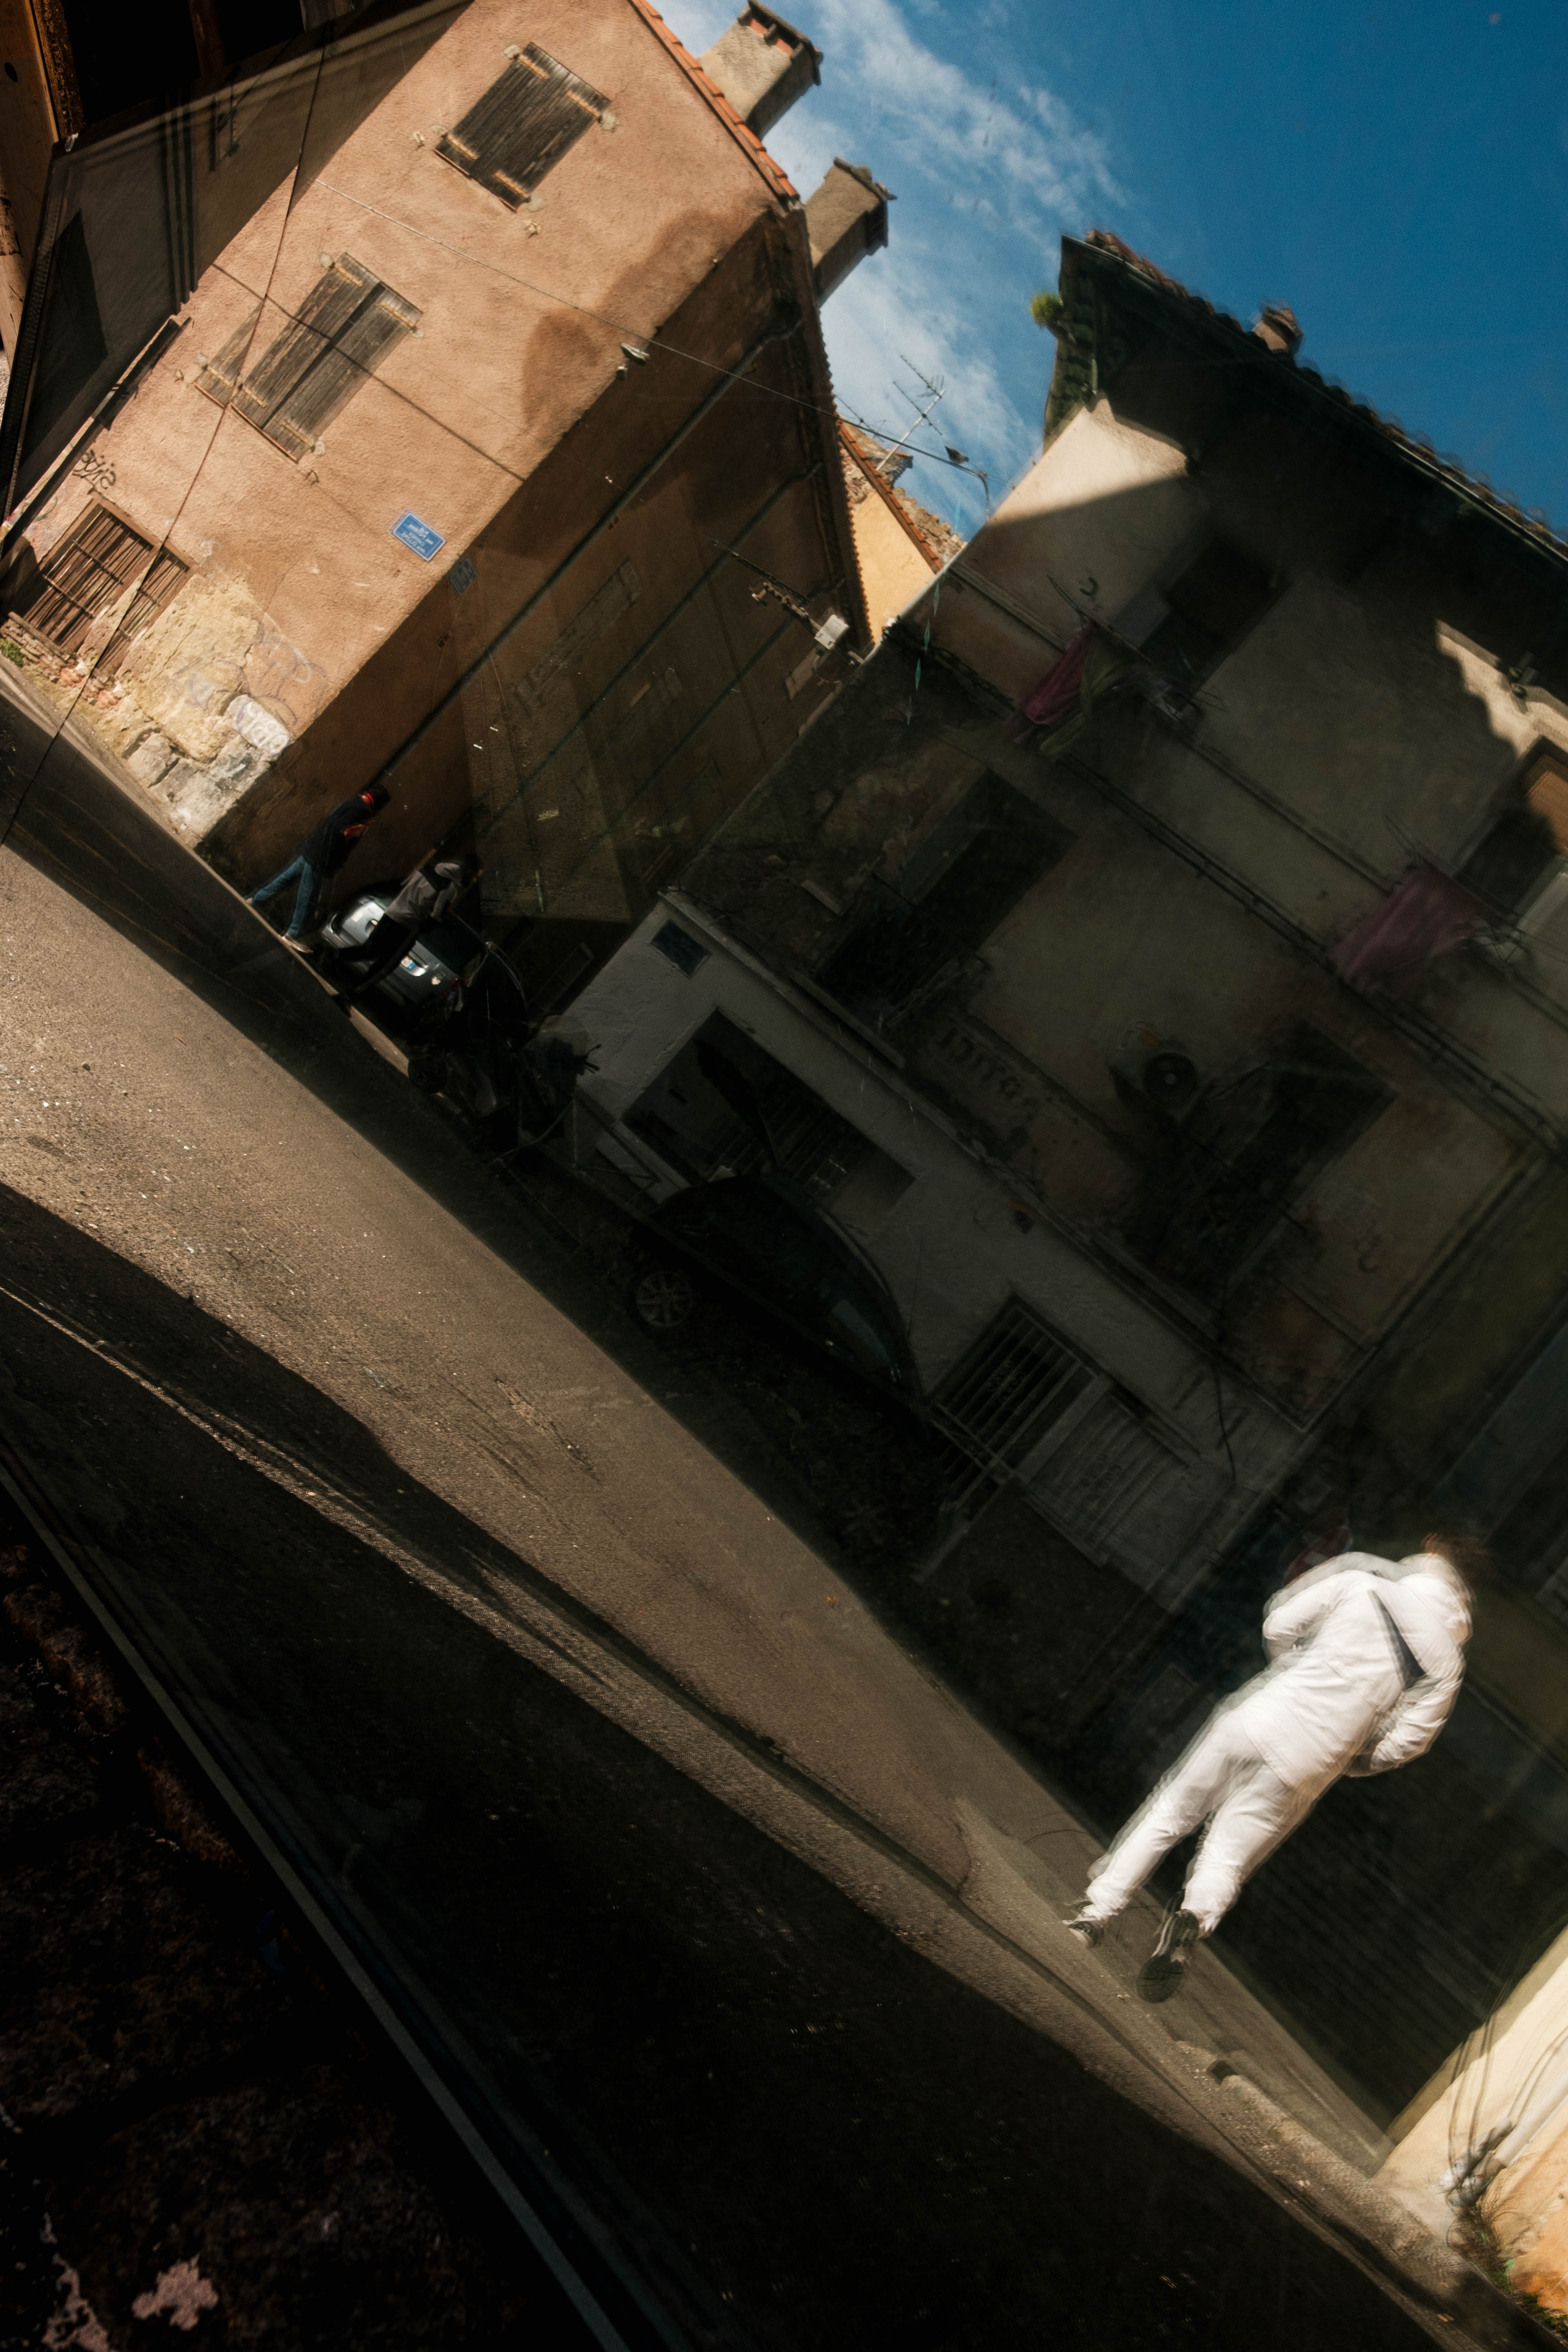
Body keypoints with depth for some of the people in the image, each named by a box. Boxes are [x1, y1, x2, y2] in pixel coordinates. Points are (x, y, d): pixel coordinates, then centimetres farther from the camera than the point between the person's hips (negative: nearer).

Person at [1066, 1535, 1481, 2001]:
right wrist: (1353, 1760, 17)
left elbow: (1279, 1624, 2)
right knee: (1226, 1859, 11)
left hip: (1258, 1720, 0)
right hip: (1304, 1768, 1)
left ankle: (1096, 1913, 16)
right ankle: (1194, 1918, -20)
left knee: (1171, 1813, 17)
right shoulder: (1446, 1661, 1)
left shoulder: (1362, 1583, -2)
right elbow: (1408, 1740, 0)